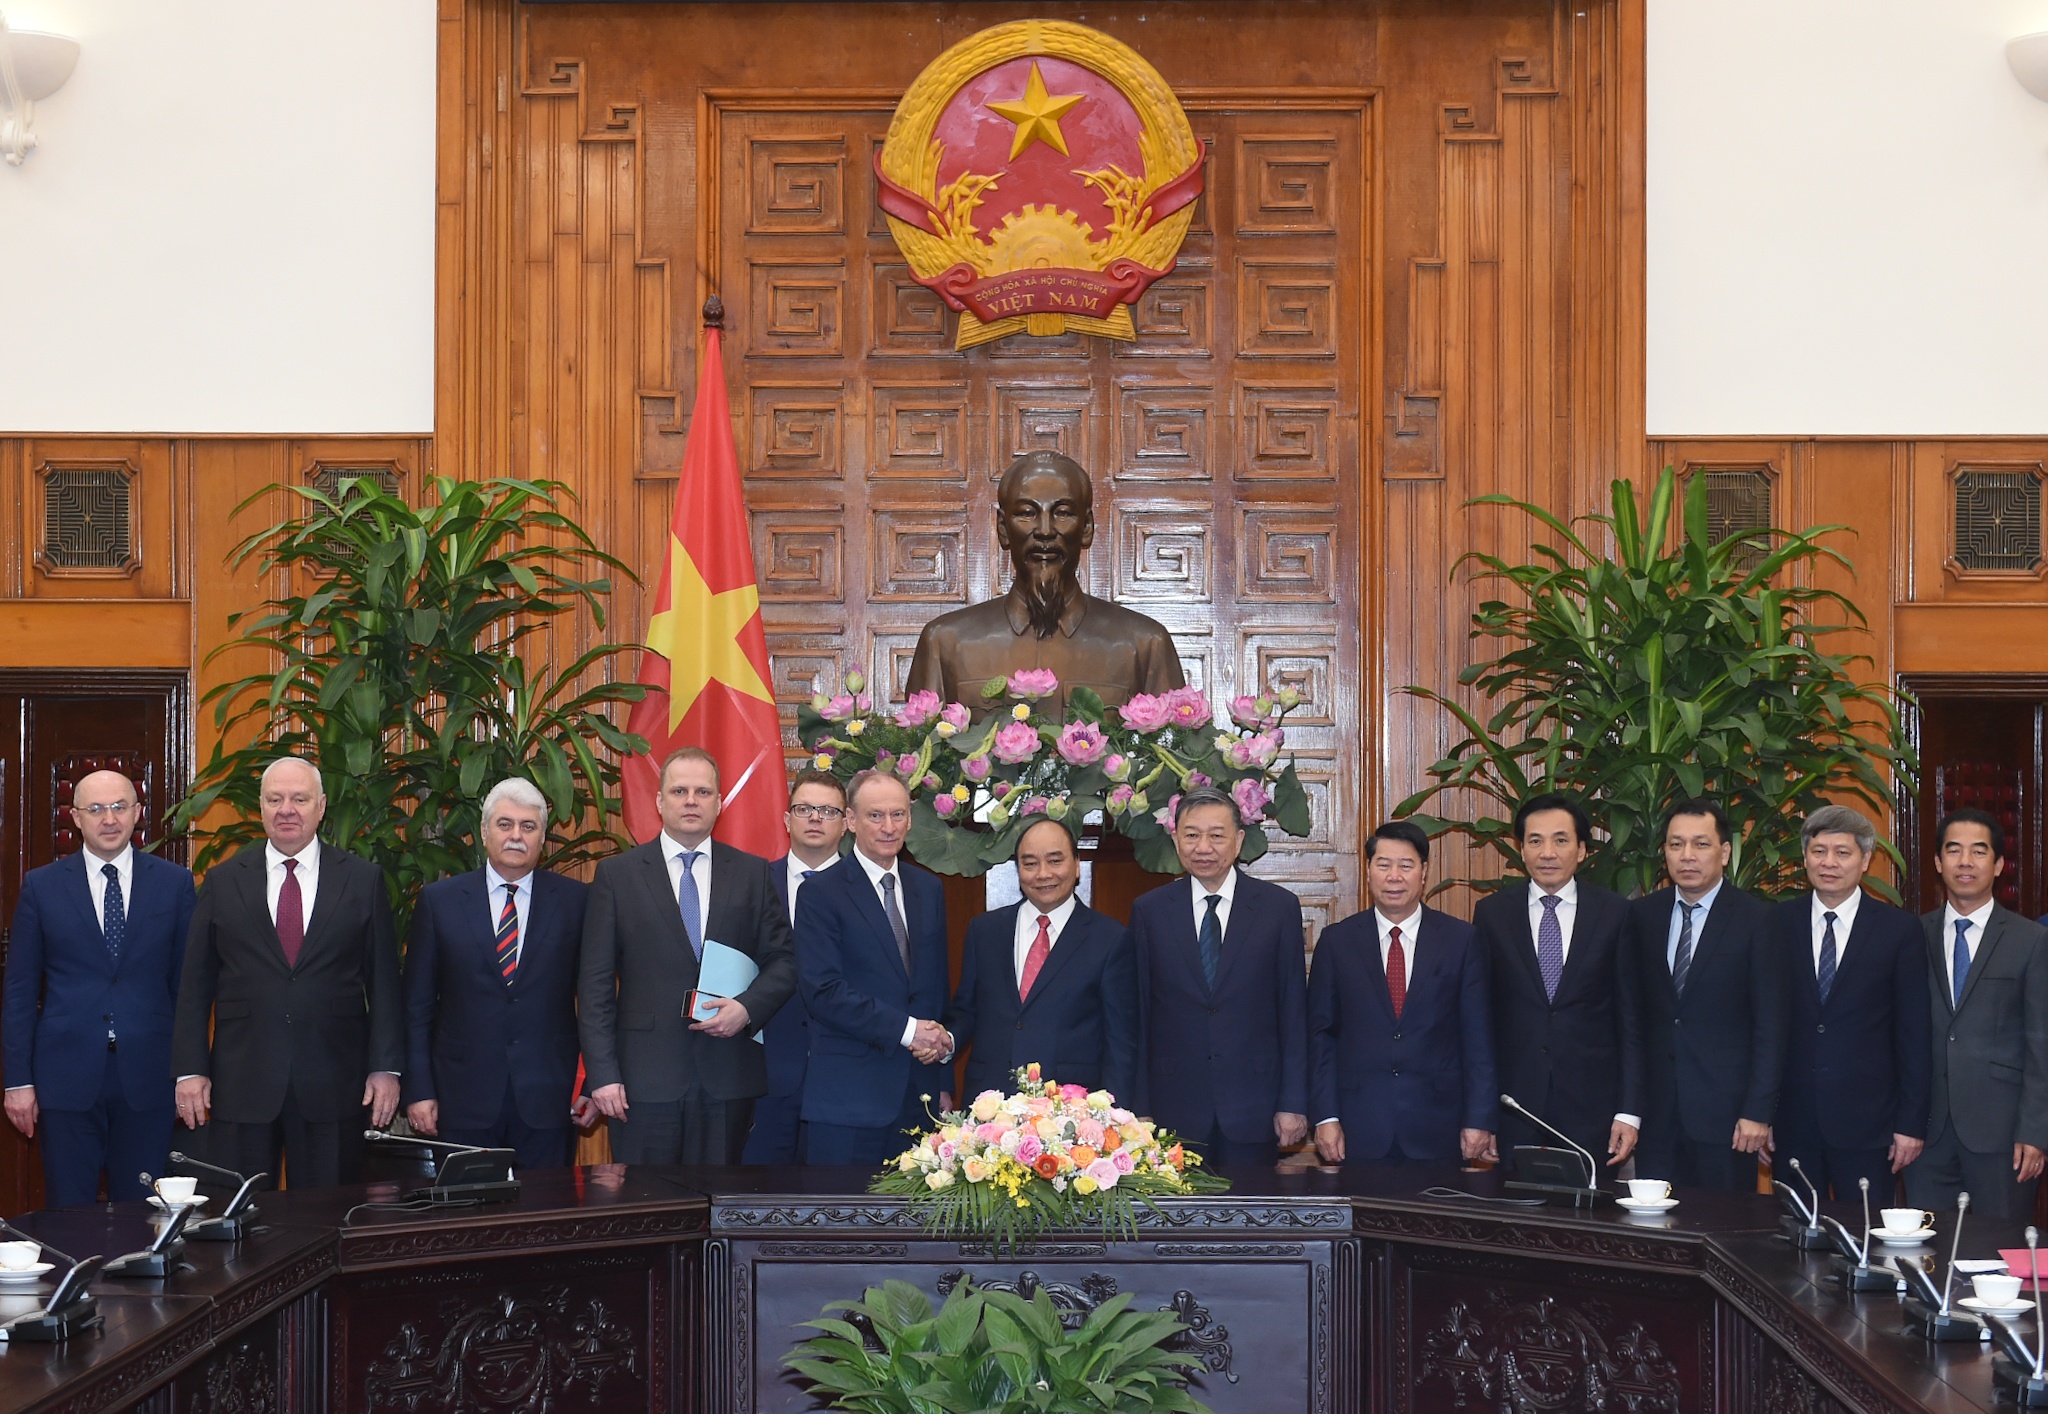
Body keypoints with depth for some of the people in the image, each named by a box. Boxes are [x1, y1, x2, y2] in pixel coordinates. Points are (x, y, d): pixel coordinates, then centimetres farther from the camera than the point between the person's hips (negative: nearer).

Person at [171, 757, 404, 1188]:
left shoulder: (363, 881, 5)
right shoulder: (223, 882, 7)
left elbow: (384, 982, 4)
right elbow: (196, 985, 7)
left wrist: (386, 1069, -2)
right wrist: (190, 1070, 0)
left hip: (332, 1088, 0)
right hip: (240, 1085, 1)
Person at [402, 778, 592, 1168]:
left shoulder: (575, 901, 4)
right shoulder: (439, 900, 5)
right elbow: (418, 1005, 5)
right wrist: (417, 1090, -1)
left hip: (547, 1099, 0)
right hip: (464, 1101, 0)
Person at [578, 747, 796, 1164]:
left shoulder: (753, 874, 10)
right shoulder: (616, 875, 5)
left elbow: (783, 960, 10)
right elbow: (596, 981, 2)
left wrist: (747, 1007, -10)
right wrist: (602, 1073, -6)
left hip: (728, 1078, 1)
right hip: (644, 1077, -1)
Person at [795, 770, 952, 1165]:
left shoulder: (928, 889, 14)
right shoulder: (820, 895, -5)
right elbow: (823, 992, -13)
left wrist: (944, 1084, 12)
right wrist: (906, 1029, -15)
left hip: (919, 1098, 5)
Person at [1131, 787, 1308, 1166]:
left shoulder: (1279, 907, 2)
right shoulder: (1149, 911, 4)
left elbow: (1293, 1011, 2)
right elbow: (1139, 1016, 4)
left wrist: (1293, 1104, -2)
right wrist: (1139, 1110, 0)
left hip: (1253, 1107, 0)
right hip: (1174, 1107, 1)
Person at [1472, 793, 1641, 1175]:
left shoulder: (1615, 914, 2)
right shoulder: (1492, 913, 5)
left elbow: (1631, 1021, 2)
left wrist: (1629, 1113, -3)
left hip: (1591, 1108, -1)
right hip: (1514, 1106, 1)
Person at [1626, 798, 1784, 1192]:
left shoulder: (1756, 920, -3)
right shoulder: (1641, 916, 8)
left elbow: (1770, 1026, -5)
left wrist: (1758, 1112, -11)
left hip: (1724, 1113, -3)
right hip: (1655, 1111, 3)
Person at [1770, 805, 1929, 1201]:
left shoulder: (1899, 929, 1)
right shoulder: (1777, 924, 5)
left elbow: (1914, 1034, 1)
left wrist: (1911, 1123, -3)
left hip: (1866, 1122, -1)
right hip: (1792, 1120, 2)